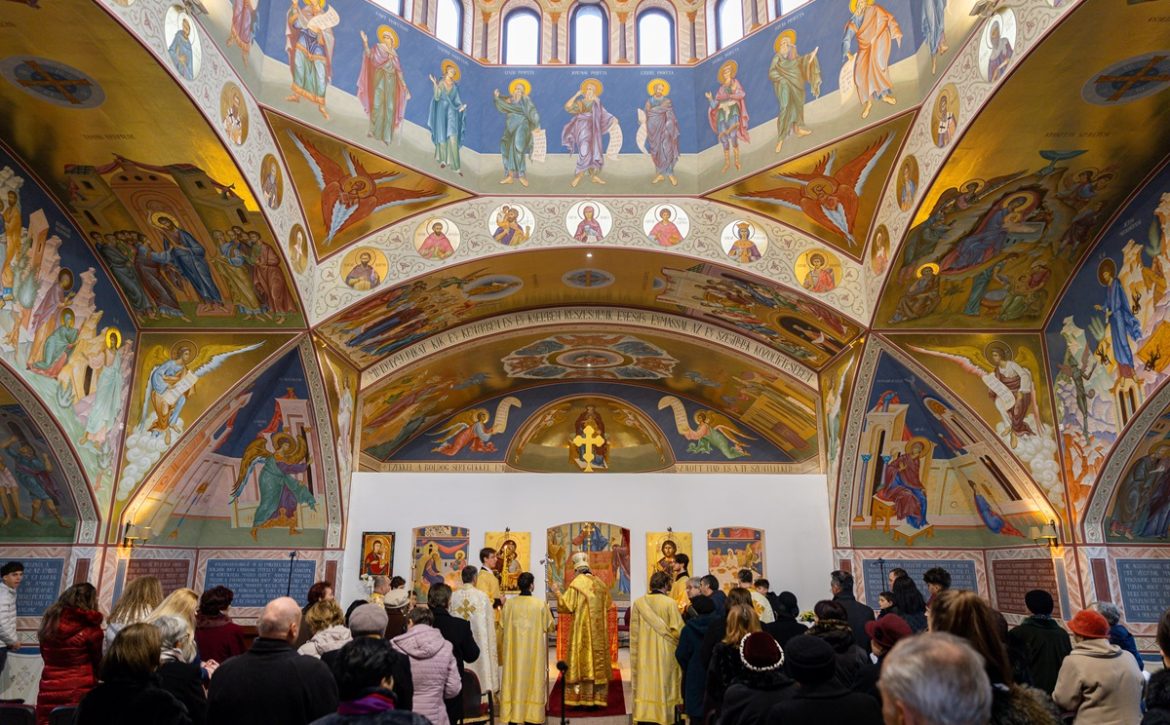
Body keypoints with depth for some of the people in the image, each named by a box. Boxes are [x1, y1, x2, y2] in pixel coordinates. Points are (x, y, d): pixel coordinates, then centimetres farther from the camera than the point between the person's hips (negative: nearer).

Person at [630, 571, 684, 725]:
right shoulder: (670, 603, -12)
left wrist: (635, 655, 12)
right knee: (663, 685, 8)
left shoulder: (638, 603, -2)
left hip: (644, 655, 3)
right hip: (664, 655, -2)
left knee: (645, 685, 8)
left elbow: (634, 633, 2)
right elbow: (678, 630, -12)